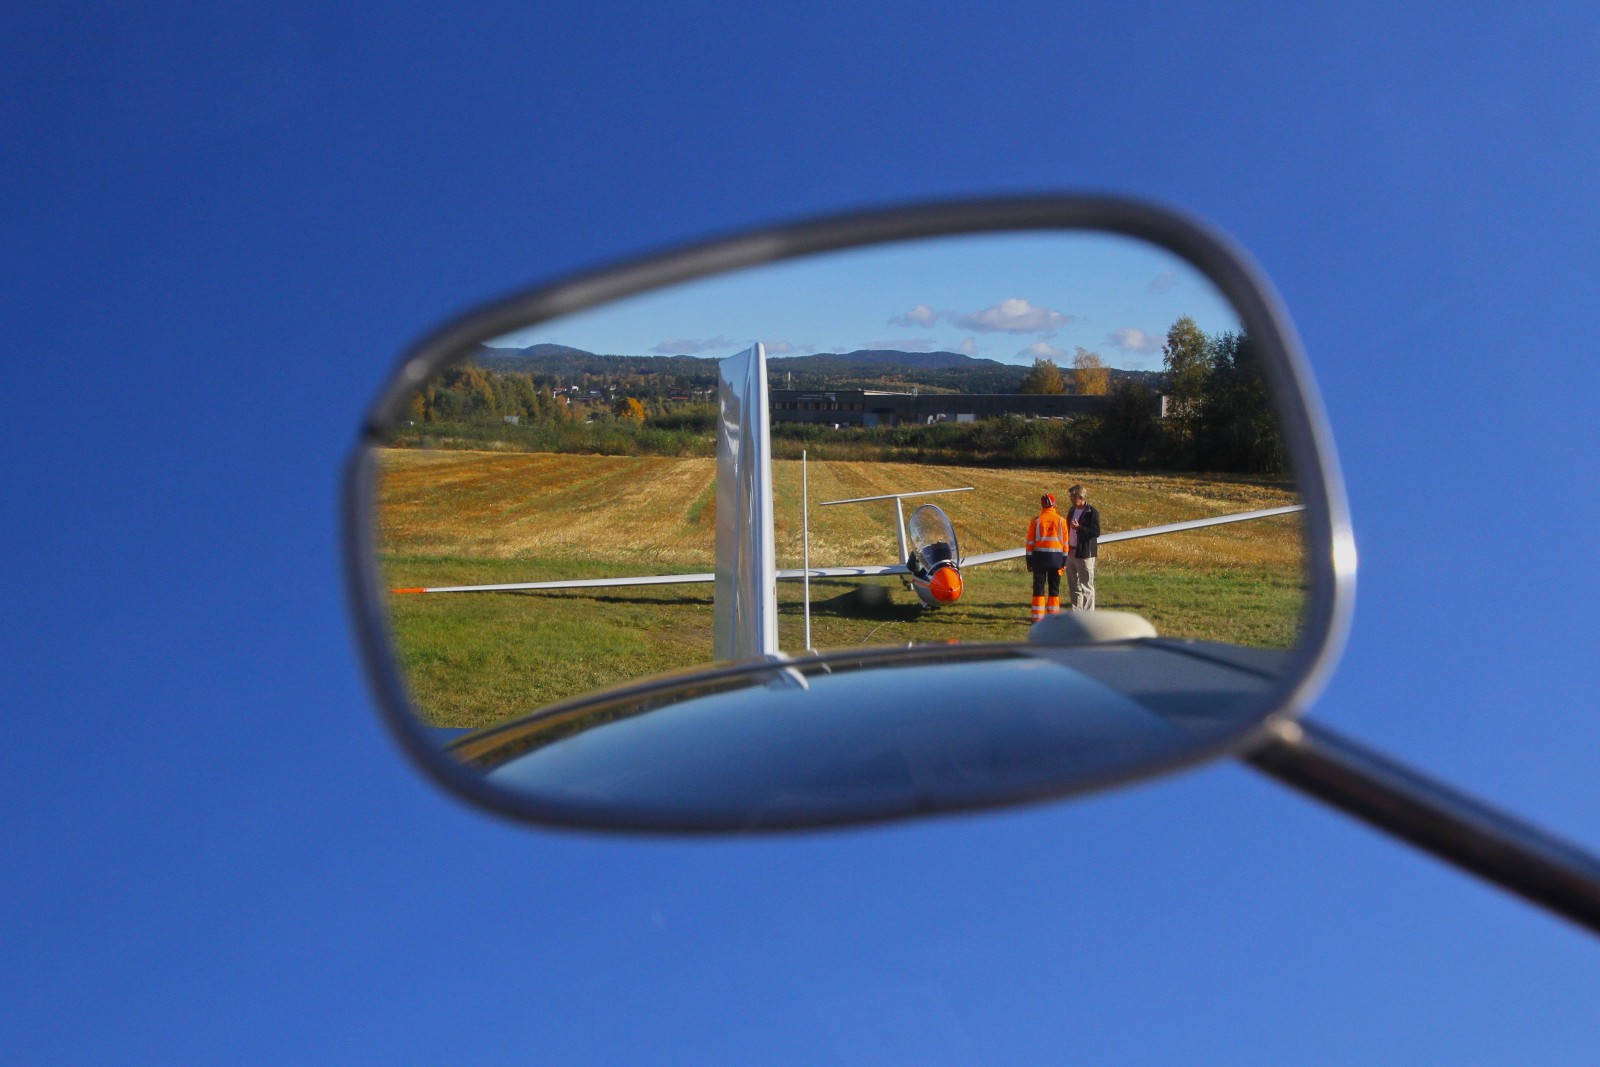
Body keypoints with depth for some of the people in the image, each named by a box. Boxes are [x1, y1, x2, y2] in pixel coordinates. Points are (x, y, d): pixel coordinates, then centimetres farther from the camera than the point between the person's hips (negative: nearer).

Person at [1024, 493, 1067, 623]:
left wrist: (1029, 561, 5)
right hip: (1056, 557, 1)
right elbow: (1065, 542, 2)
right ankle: (1053, 616, 8)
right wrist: (1064, 561, 9)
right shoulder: (1061, 520, 0)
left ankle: (1037, 616, 2)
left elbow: (1030, 541, -2)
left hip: (1039, 555, -1)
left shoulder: (1036, 520, -3)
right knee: (1054, 587, 8)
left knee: (1039, 587, 4)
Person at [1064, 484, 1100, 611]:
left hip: (1085, 554, -8)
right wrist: (1067, 546, 7)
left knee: (1086, 585, -4)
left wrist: (1079, 528, -25)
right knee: (1073, 586, 13)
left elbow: (1096, 532, -17)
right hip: (1071, 552, 8)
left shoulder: (1092, 513, -10)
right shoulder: (1072, 511, 14)